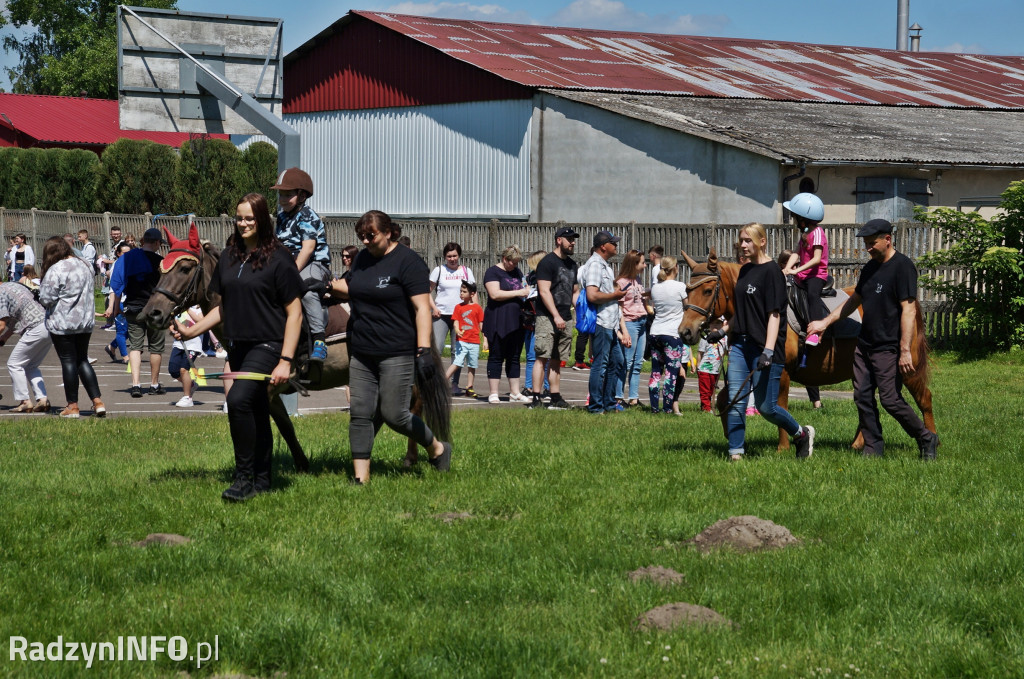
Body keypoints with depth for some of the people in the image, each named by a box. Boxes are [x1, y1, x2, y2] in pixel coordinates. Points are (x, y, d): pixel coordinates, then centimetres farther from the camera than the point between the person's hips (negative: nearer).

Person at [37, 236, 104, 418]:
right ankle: (97, 402, 6)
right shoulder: (84, 267, 8)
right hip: (85, 322, 7)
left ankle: (73, 407, 5)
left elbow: (46, 299, -17)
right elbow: (91, 288, 16)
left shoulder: (56, 270, -16)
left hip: (62, 323, -7)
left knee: (68, 361, 1)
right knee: (82, 360, 14)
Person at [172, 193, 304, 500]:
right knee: (256, 413, 15)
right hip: (238, 346, 7)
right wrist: (192, 331, 5)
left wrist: (285, 361, -17)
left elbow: (294, 312, -11)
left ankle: (244, 477, -16)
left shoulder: (279, 258, -10)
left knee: (238, 399, -25)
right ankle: (261, 479, 25)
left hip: (267, 344, -7)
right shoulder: (229, 257, 9)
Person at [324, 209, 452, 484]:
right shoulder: (363, 258, 13)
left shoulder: (408, 261, -10)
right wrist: (330, 286, 13)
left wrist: (424, 350, -22)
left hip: (397, 355, -7)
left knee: (394, 415, -5)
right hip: (362, 353, 7)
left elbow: (422, 308, -14)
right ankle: (361, 477, 3)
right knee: (361, 414, 1)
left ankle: (438, 448, 20)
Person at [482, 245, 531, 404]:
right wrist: (519, 292, -15)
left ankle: (515, 393, 14)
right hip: (498, 323, -7)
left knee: (514, 358, 9)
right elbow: (495, 294, -17)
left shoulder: (517, 272, 18)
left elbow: (524, 288, 30)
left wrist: (528, 290, 6)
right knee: (496, 357, -3)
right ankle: (493, 394, -1)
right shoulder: (493, 272, -5)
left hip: (516, 322, 7)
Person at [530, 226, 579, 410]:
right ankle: (535, 398, -12)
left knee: (557, 360, 9)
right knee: (542, 358, -11)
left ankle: (555, 398, 10)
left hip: (565, 319, 7)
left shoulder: (572, 265, 18)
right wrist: (556, 316, -19)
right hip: (547, 317, -7)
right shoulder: (547, 262, -6)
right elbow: (544, 292, -13)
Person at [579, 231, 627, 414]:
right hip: (601, 323, -10)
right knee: (600, 365, -6)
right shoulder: (594, 265, -14)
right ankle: (595, 406, -1)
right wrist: (615, 295, -13)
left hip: (611, 324, 10)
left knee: (616, 362, 15)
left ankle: (609, 403, 23)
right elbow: (592, 296, -26)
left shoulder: (605, 265, 18)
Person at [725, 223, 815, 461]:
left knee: (766, 406, -2)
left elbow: (774, 314, -16)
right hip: (740, 344, 8)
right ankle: (735, 454, 3)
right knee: (735, 401, 0)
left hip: (763, 347, -7)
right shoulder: (745, 270, 13)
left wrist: (768, 350, -23)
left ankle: (802, 434, 22)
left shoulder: (771, 271, -11)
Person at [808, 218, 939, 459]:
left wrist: (905, 350, -23)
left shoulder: (902, 266, -12)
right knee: (863, 398, 5)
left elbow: (909, 309, -18)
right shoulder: (870, 268, 14)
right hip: (864, 345, 8)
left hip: (888, 349, -8)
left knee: (890, 399, -8)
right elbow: (854, 301, 26)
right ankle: (873, 448, 13)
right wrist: (825, 322, 21)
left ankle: (926, 439, 9)